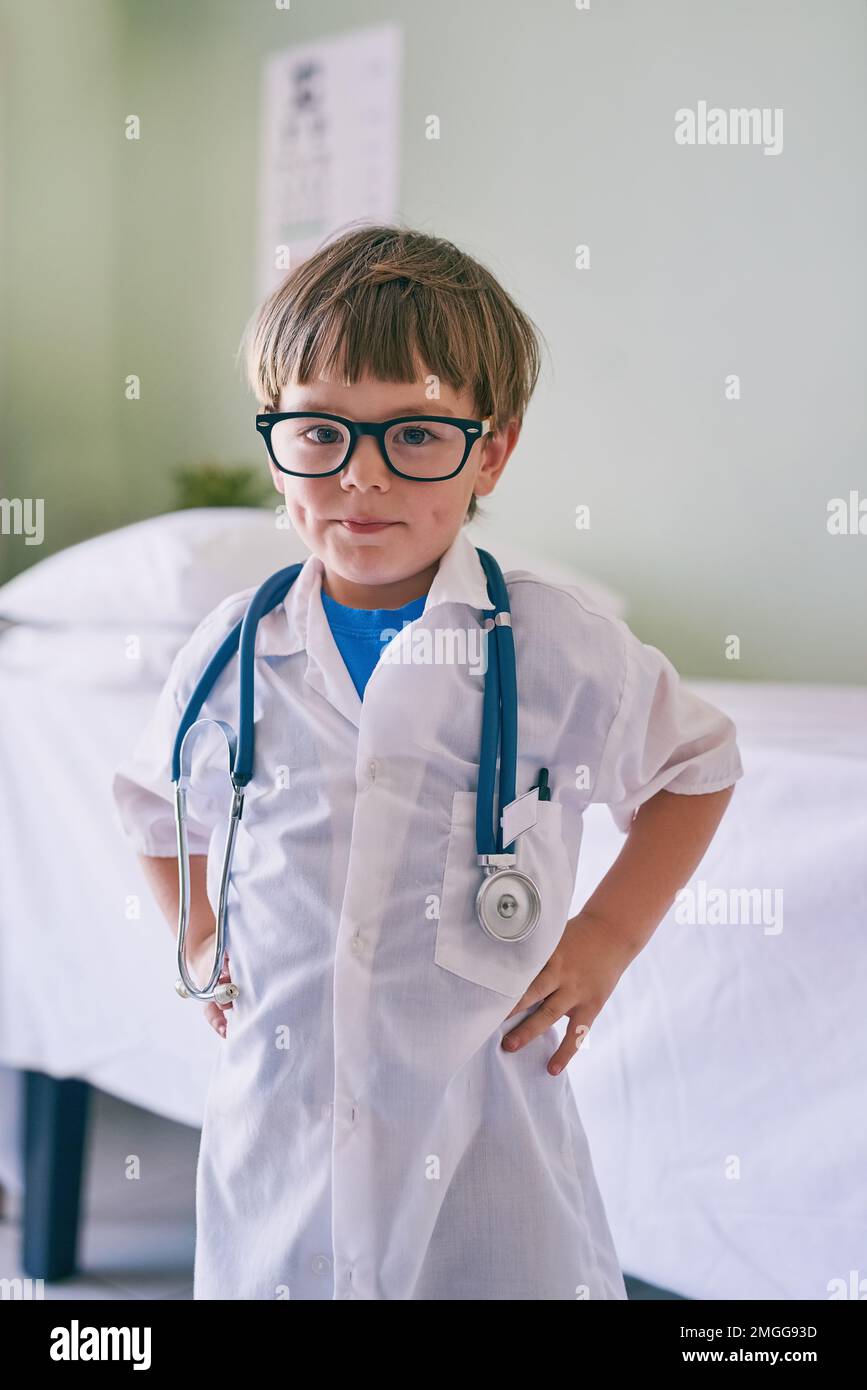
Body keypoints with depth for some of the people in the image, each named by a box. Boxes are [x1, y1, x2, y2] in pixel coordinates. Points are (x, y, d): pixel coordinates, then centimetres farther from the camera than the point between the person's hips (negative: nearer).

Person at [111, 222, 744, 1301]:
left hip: (488, 1144, -2)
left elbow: (695, 765, 11)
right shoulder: (231, 654, 0)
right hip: (277, 1146, 2)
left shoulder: (566, 649, -7)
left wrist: (608, 936, 4)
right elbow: (152, 799, 22)